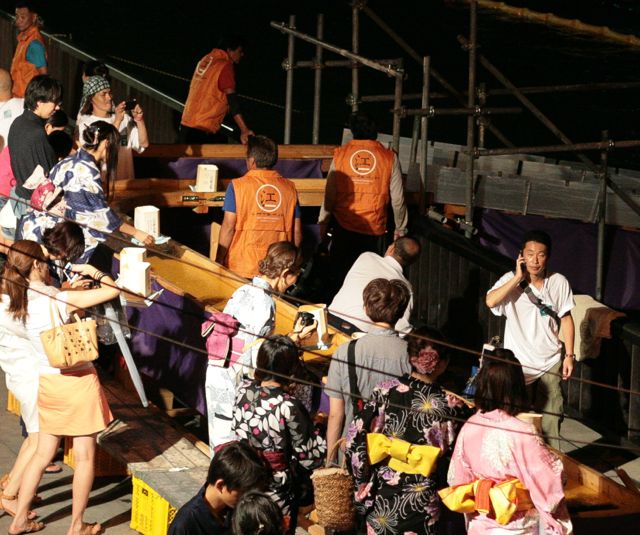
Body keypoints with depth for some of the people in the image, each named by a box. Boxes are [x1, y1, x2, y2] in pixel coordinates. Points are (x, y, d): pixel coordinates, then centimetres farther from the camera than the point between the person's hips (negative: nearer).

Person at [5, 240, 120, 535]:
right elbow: (112, 290, -18)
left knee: (43, 453, 19)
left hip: (48, 383, 7)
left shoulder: (19, 302, -1)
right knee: (85, 457, 7)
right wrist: (92, 271, -2)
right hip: (77, 382, -7)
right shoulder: (58, 299, -21)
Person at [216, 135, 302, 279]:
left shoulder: (237, 186, -4)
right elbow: (297, 231, 7)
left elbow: (228, 227, -7)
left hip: (242, 268, -3)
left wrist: (218, 261, 2)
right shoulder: (289, 188, 5)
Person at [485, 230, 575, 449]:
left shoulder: (558, 282, -4)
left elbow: (566, 319, 4)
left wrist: (569, 355, 2)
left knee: (550, 419, 5)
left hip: (550, 363, 1)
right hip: (519, 363, -1)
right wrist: (519, 277, -23)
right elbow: (490, 301, -27)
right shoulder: (511, 280, -9)